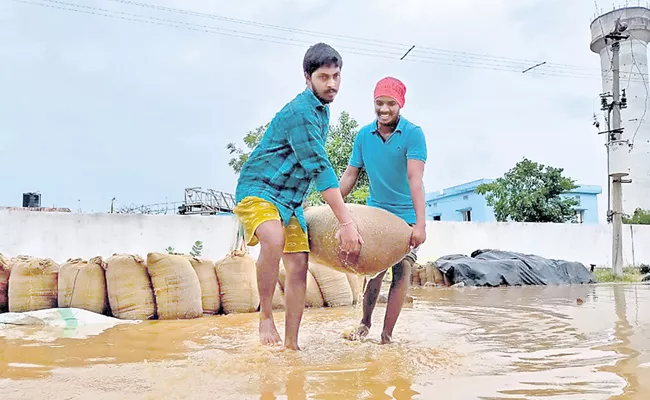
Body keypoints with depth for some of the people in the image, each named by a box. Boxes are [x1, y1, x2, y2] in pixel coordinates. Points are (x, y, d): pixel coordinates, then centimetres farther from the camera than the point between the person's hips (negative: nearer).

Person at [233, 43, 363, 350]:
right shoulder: (300, 111, -18)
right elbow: (320, 169, -23)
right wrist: (346, 223, -24)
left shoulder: (321, 109, 14)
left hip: (290, 199, 9)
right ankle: (265, 315, -18)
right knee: (274, 239, -37)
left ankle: (291, 344, 10)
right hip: (257, 189, -9)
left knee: (298, 266, 1)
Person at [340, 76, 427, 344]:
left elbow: (415, 178, -26)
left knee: (402, 272, -3)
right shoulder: (364, 135, -2)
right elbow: (350, 175, 5)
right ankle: (365, 323, 23)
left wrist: (420, 223, -34)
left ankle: (387, 334, 6)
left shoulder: (413, 134, -15)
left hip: (406, 215, -2)